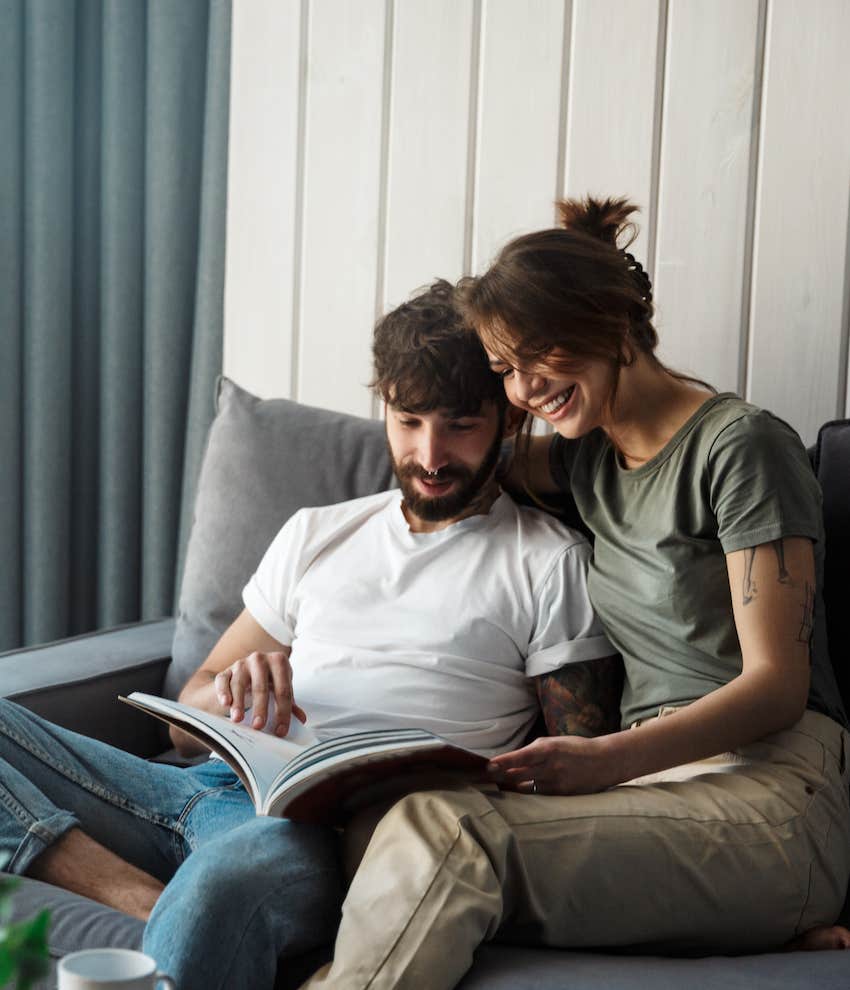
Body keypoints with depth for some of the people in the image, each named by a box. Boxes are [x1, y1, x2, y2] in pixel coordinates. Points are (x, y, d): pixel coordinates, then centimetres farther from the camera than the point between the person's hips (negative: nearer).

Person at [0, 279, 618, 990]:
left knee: (226, 878, -43)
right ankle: (147, 899, -24)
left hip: (335, 826, -6)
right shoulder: (314, 534, 24)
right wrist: (231, 690, -2)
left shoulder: (551, 563, 10)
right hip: (219, 784, 7)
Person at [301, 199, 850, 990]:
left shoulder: (741, 444, -3)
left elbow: (779, 684, -10)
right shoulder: (590, 454, 20)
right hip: (662, 780, 6)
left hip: (768, 788, -6)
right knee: (413, 820, -30)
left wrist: (607, 759, -24)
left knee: (441, 831, -32)